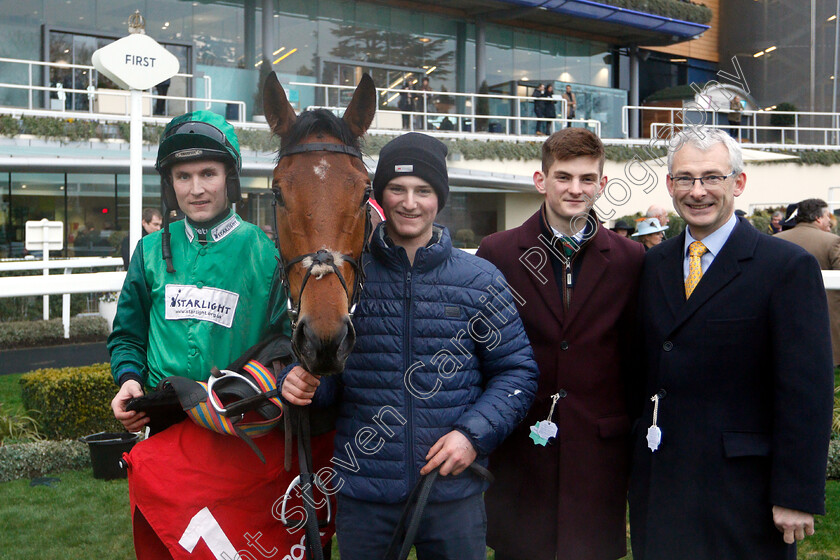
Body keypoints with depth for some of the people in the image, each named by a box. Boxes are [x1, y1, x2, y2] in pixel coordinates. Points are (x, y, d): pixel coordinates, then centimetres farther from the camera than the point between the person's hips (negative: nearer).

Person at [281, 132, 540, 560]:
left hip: (453, 489, 0)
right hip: (361, 490, 1)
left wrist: (474, 434, -12)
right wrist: (302, 381, -12)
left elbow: (517, 371, 2)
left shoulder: (480, 280, 0)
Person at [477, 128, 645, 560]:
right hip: (518, 450, 0)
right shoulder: (496, 254, 0)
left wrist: (637, 432, 5)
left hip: (599, 450, 1)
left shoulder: (630, 260, 3)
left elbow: (636, 356, 7)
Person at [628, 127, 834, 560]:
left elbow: (806, 394, -11)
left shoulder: (789, 266, -8)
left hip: (742, 492, -5)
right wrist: (635, 461, 9)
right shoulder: (653, 264, 9)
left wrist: (796, 496, -14)